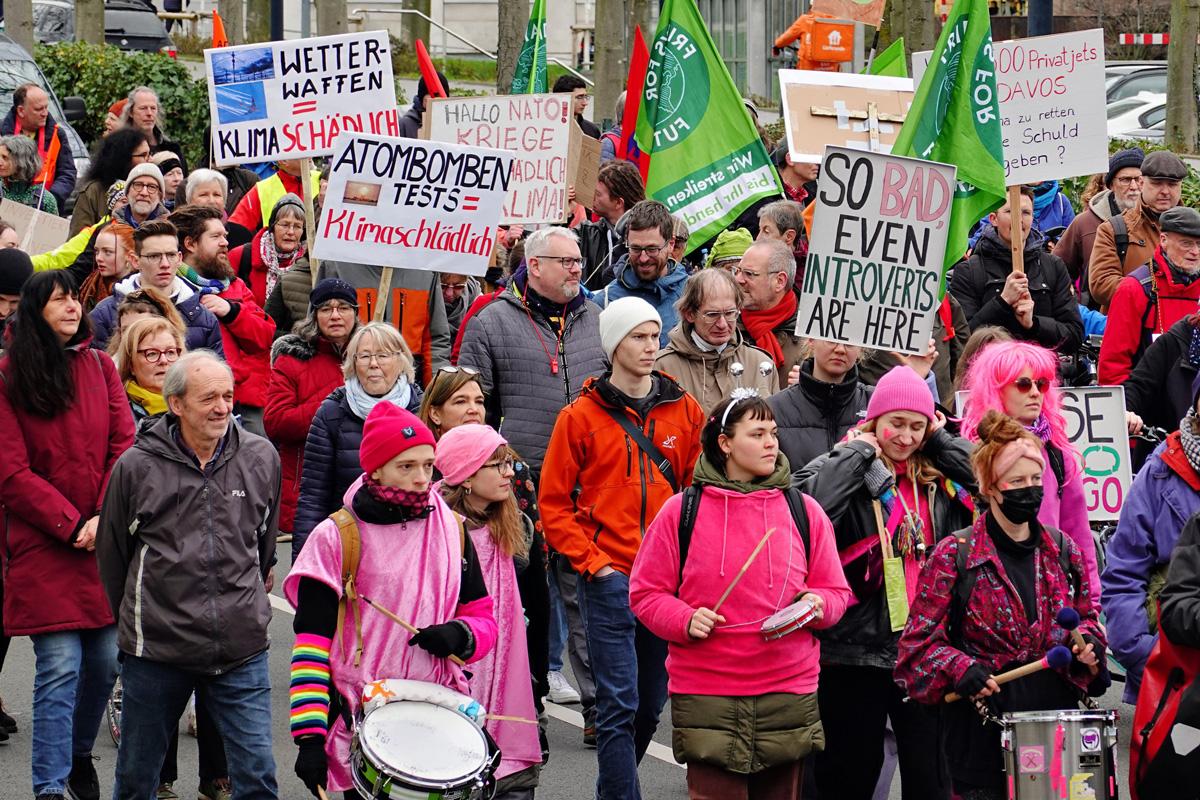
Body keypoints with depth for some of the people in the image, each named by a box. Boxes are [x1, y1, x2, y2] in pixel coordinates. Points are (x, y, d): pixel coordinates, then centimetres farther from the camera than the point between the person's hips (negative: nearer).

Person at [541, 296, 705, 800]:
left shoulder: (685, 411, 8)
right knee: (619, 704, -7)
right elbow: (553, 503, 1)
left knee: (651, 702, 11)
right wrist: (592, 562, -7)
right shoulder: (582, 417, 0)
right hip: (611, 579, -4)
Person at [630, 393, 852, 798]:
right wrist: (685, 620, -14)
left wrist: (817, 604, -10)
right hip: (706, 697, -3)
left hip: (788, 696, 3)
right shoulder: (681, 511, 1)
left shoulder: (804, 511, 7)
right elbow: (646, 593, 5)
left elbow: (836, 592, 13)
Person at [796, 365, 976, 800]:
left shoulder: (940, 479, 11)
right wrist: (860, 449, -11)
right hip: (857, 650, -3)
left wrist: (941, 438, 2)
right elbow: (812, 502, -22)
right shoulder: (847, 468, -2)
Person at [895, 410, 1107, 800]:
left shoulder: (1061, 549, 8)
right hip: (984, 719, -4)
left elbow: (1086, 615, 20)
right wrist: (959, 668, -20)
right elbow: (919, 639, -4)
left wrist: (1087, 641, -1)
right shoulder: (955, 555, -5)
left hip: (1057, 709, 4)